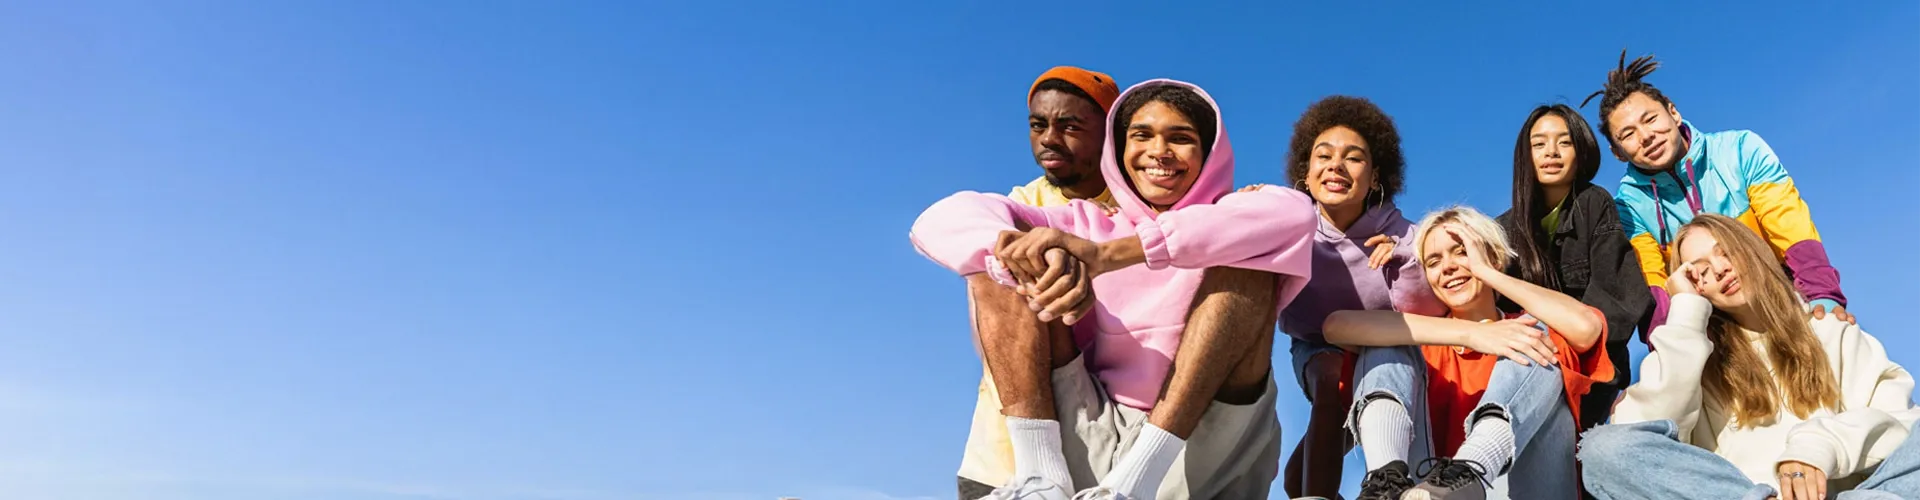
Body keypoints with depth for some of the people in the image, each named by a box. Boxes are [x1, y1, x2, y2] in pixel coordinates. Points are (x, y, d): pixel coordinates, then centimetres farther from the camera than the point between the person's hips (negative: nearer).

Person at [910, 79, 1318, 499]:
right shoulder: (1088, 225, 15)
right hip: (1093, 446, 2)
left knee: (1247, 252, -18)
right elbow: (945, 221, 0)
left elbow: (1295, 213, -18)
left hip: (1201, 454, -2)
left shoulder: (1231, 223, 10)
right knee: (995, 258, -4)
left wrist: (1107, 254, -27)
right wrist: (1028, 257, -25)